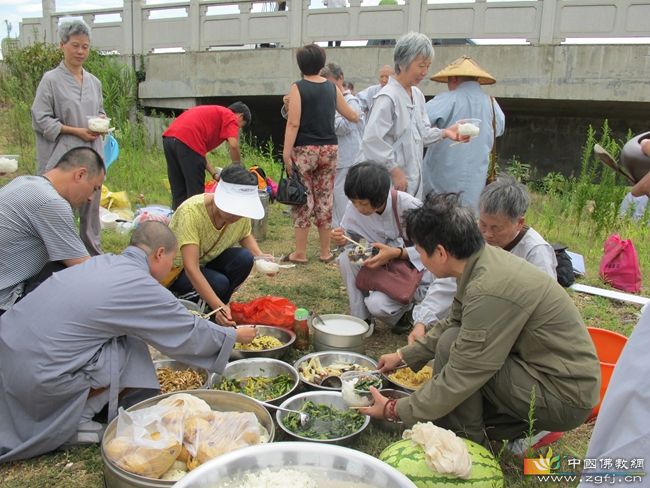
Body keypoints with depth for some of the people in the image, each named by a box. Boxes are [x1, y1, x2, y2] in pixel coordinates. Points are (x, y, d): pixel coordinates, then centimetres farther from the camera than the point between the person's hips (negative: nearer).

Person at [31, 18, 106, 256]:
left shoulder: (94, 82, 11)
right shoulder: (51, 80, -5)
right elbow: (41, 120, -8)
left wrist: (101, 121, 0)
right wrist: (76, 131, -14)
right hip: (63, 158, -5)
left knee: (91, 210, 11)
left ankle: (94, 257, 22)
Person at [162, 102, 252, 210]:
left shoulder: (212, 112, 32)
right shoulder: (230, 116, 9)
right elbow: (233, 145, -8)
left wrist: (214, 174, 26)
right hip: (187, 141, -9)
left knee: (178, 193, 16)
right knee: (195, 193, 1)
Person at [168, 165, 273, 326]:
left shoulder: (241, 212, -17)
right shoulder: (191, 212, -34)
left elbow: (246, 236, 7)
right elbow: (190, 268, -40)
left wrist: (260, 256, -15)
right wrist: (218, 306, -49)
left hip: (207, 259, 6)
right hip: (177, 269, -5)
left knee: (244, 258, -23)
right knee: (219, 283, -32)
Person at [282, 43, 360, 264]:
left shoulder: (298, 88, -6)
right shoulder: (332, 87, 8)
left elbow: (293, 123, -14)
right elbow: (351, 116, 19)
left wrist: (286, 152, -12)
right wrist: (358, 115, 42)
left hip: (304, 149, -4)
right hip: (329, 149, 4)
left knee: (303, 200, 2)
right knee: (325, 200, 9)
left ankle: (300, 253, 8)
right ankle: (325, 252, 16)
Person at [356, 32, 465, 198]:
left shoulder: (417, 95, 11)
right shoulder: (387, 97, -16)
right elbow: (373, 140, -21)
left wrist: (444, 133, 1)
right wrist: (395, 171, -18)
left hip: (411, 179, 8)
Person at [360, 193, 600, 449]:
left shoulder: (490, 290, -30)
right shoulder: (484, 259, -2)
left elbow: (461, 378, -24)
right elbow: (452, 323, 13)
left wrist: (395, 410, -13)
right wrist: (403, 356, 16)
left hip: (566, 397, -9)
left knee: (451, 345, -18)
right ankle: (526, 426, 14)